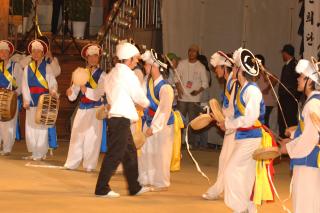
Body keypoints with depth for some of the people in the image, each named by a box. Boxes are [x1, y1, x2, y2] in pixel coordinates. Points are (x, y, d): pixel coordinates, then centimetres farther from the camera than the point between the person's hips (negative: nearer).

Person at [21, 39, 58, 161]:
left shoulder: (47, 68, 3)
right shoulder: (27, 68, 13)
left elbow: (53, 83, -4)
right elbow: (25, 85, 7)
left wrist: (53, 90, -26)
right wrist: (26, 100, -4)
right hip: (31, 102, 4)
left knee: (41, 127, -7)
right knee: (30, 126, 4)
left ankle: (41, 153, -1)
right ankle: (34, 153, 13)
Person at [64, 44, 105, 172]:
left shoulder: (102, 75, -2)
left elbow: (98, 94, -12)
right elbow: (73, 96, 8)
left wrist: (84, 88, -21)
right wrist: (70, 92, -14)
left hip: (95, 109, -4)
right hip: (82, 109, 4)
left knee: (92, 137, -1)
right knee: (77, 135, 4)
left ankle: (89, 165, 8)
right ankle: (72, 164, 11)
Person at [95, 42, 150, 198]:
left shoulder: (112, 73, 15)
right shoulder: (127, 74, -11)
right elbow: (139, 96, -7)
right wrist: (146, 104, 15)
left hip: (115, 116, 9)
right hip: (121, 118, -9)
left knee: (130, 152, 16)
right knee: (114, 155, -6)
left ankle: (134, 187, 23)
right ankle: (102, 189, -4)